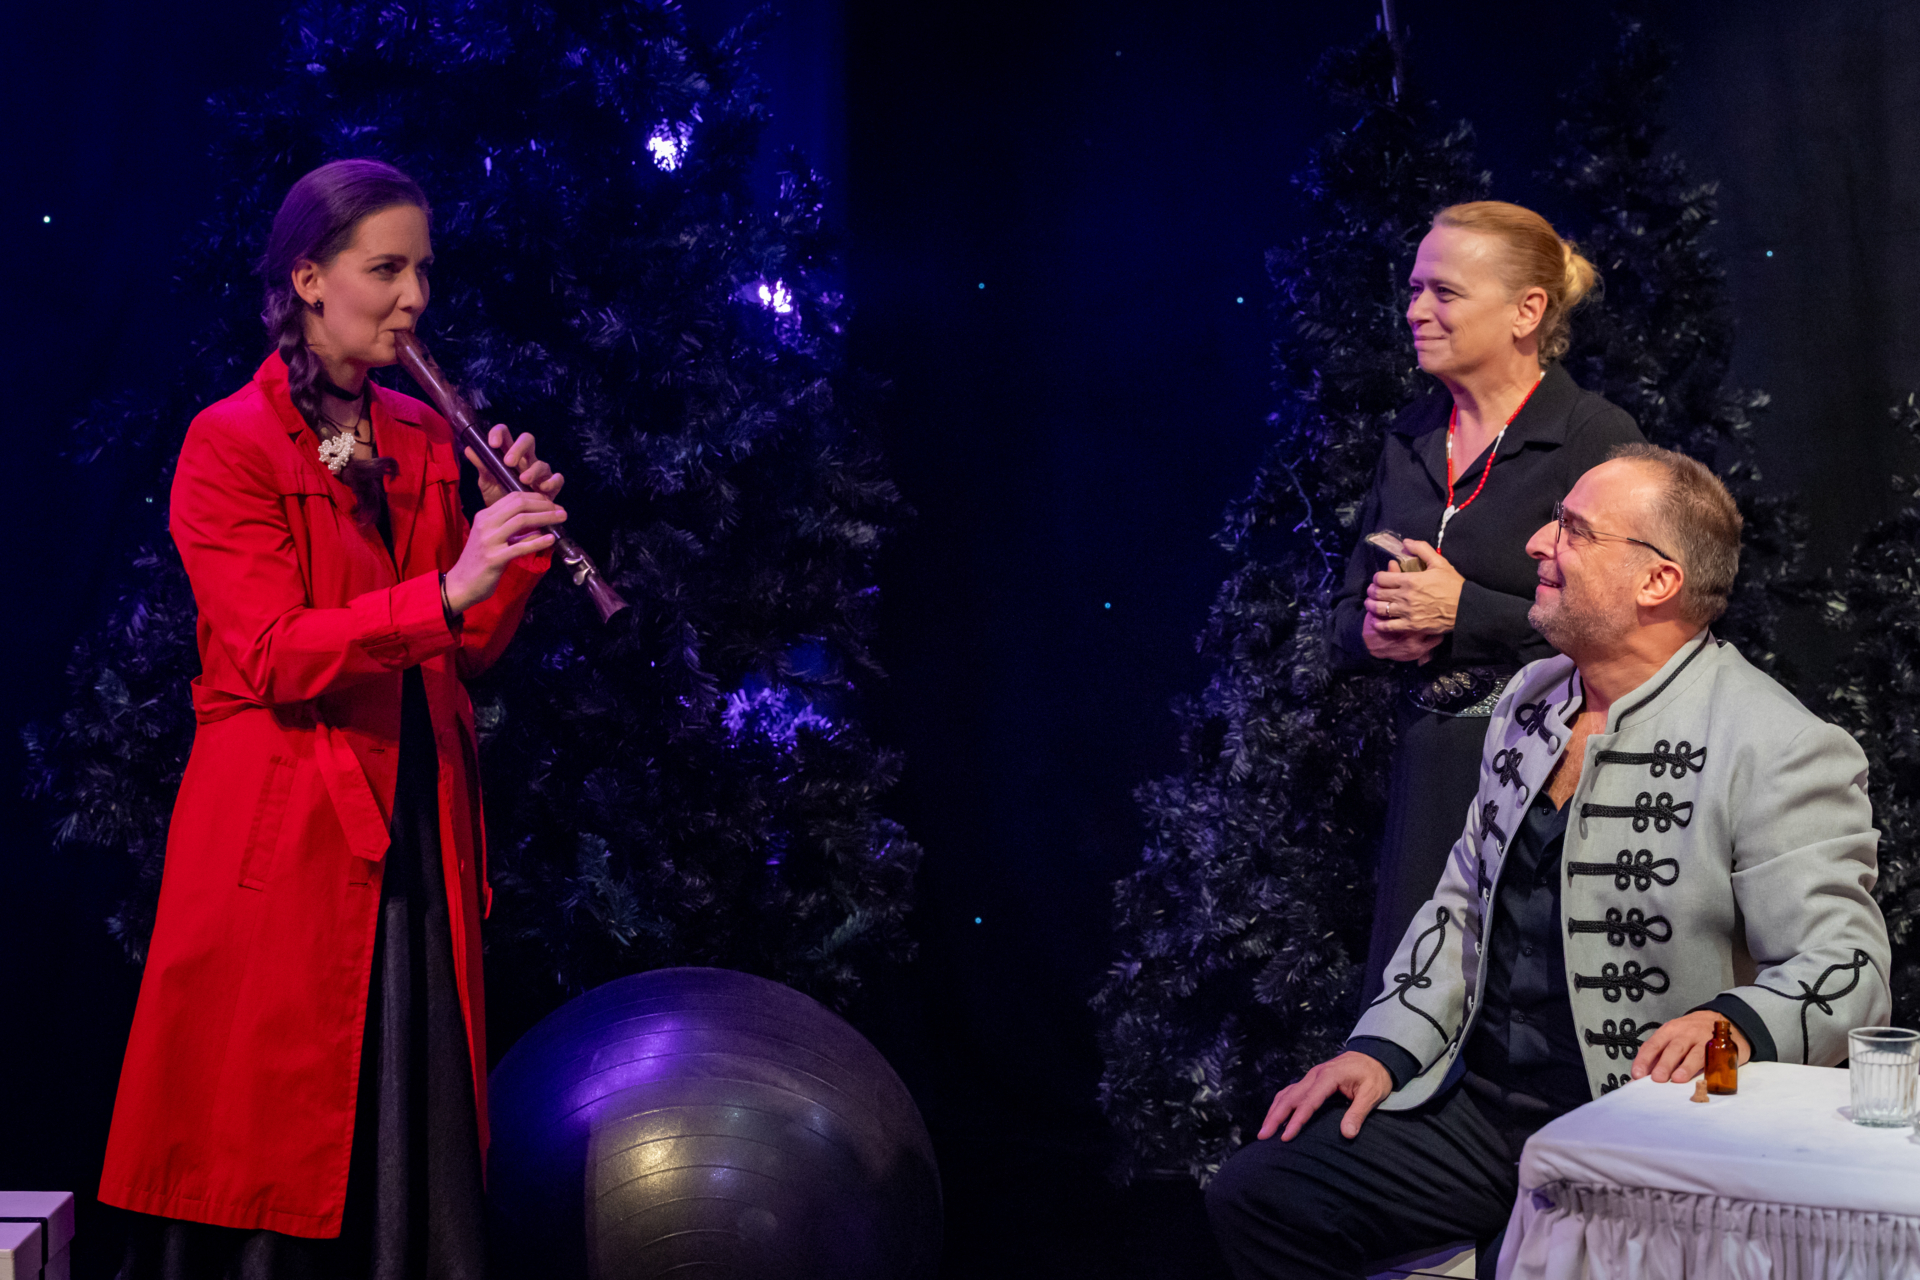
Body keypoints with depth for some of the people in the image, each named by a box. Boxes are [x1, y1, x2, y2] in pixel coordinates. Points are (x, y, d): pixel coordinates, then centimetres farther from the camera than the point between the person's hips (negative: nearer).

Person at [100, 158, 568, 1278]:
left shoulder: (427, 442, 14)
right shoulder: (229, 446, -5)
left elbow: (469, 653, 12)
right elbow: (275, 654, -16)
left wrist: (519, 544, -6)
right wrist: (445, 591, -27)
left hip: (419, 837, 6)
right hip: (284, 837, -5)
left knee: (421, 1136, 6)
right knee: (277, 1151, -1)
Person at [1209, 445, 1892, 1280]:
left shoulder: (1779, 751, -12)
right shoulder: (1531, 697, 12)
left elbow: (1848, 966, -16)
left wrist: (1736, 1023, -35)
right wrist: (1385, 1048, 6)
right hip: (1476, 1108, 7)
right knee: (1253, 1195, -5)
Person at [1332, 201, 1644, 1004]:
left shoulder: (1596, 439, -7)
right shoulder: (1410, 439, 14)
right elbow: (1345, 620, 18)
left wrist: (1465, 612, -16)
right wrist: (1376, 632, -5)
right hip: (1428, 775, 6)